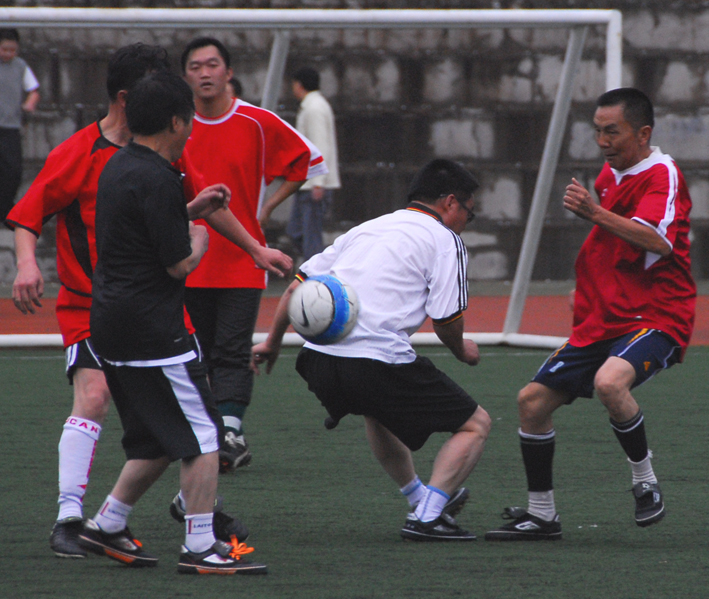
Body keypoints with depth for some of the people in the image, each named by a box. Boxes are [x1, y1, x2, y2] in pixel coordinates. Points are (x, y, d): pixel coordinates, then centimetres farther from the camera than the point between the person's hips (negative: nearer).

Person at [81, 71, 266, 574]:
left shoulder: (119, 167, 12)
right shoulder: (157, 179, -18)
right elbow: (179, 264, -17)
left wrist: (190, 211, 23)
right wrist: (199, 238, 3)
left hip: (111, 325, 10)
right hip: (152, 331, -10)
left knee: (161, 439, 18)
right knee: (203, 433, -4)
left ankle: (106, 526, 20)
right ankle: (201, 548, -4)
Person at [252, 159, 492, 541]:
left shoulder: (368, 228, 23)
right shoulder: (445, 239, 5)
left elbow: (299, 283, 22)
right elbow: (445, 319, -4)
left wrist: (272, 342, 32)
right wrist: (461, 350, 18)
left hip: (318, 357, 7)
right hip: (377, 361, -7)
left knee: (378, 412, 40)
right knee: (475, 424, 6)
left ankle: (419, 497, 46)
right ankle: (427, 517, -6)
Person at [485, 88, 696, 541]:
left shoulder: (663, 176, -13)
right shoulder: (611, 173, 14)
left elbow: (657, 241, -32)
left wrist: (595, 212, -38)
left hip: (655, 318, -9)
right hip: (602, 321, 9)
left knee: (610, 382, -36)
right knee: (534, 400, 4)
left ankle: (646, 483, -16)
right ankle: (541, 514, 16)